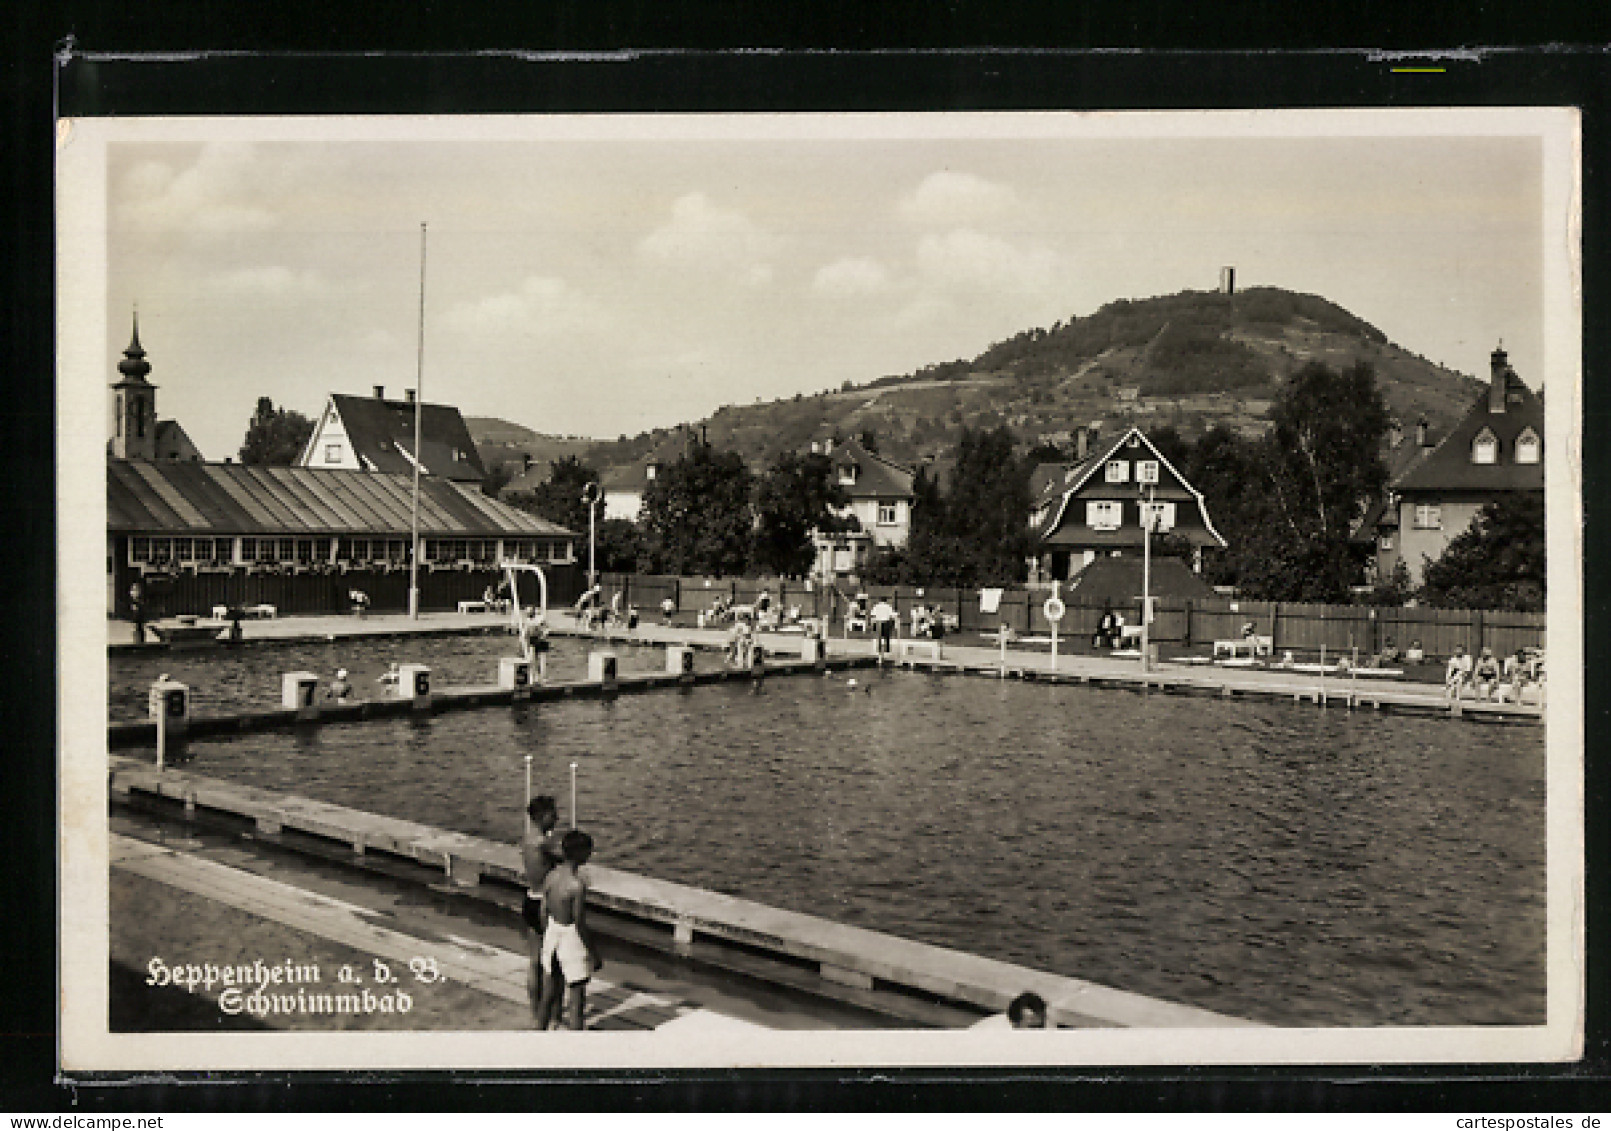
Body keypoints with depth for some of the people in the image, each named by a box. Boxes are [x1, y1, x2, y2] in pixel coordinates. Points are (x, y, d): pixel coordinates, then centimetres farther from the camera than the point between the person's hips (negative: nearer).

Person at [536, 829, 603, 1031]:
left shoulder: (551, 876, -4)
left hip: (552, 935, 8)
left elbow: (544, 913, 6)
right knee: (577, 1001, 5)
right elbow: (580, 924, -21)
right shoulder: (578, 885, -25)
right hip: (572, 940, -8)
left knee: (548, 995, 22)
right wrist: (594, 953, -10)